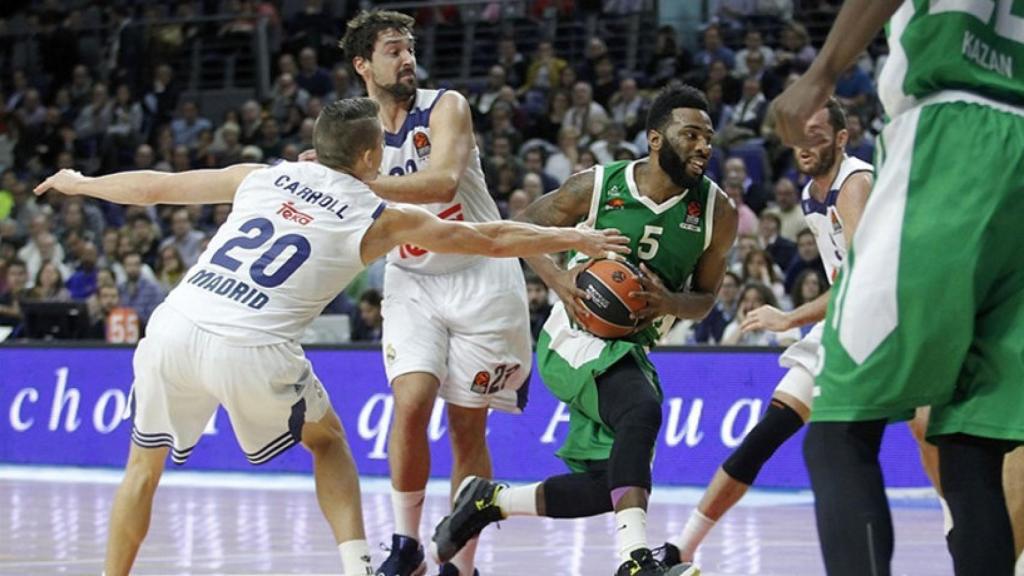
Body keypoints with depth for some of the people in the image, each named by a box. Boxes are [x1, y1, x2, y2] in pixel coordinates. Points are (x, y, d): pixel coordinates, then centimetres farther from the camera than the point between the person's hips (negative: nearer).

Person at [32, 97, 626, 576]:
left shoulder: (261, 176, 19)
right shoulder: (381, 218, 11)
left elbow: (155, 187, 27)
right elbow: (492, 239, 18)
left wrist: (80, 183, 44)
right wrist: (575, 239, 31)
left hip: (176, 325, 2)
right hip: (252, 348, -2)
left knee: (146, 462, 24)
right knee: (328, 442, 24)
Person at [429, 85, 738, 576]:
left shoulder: (716, 212, -6)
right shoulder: (598, 187, -13)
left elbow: (704, 300, 5)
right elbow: (524, 229, 2)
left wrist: (668, 302, -18)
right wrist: (559, 281, -16)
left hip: (632, 348, 6)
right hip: (576, 338, -6)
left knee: (609, 486, 5)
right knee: (642, 410, -35)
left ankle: (490, 501, 27)